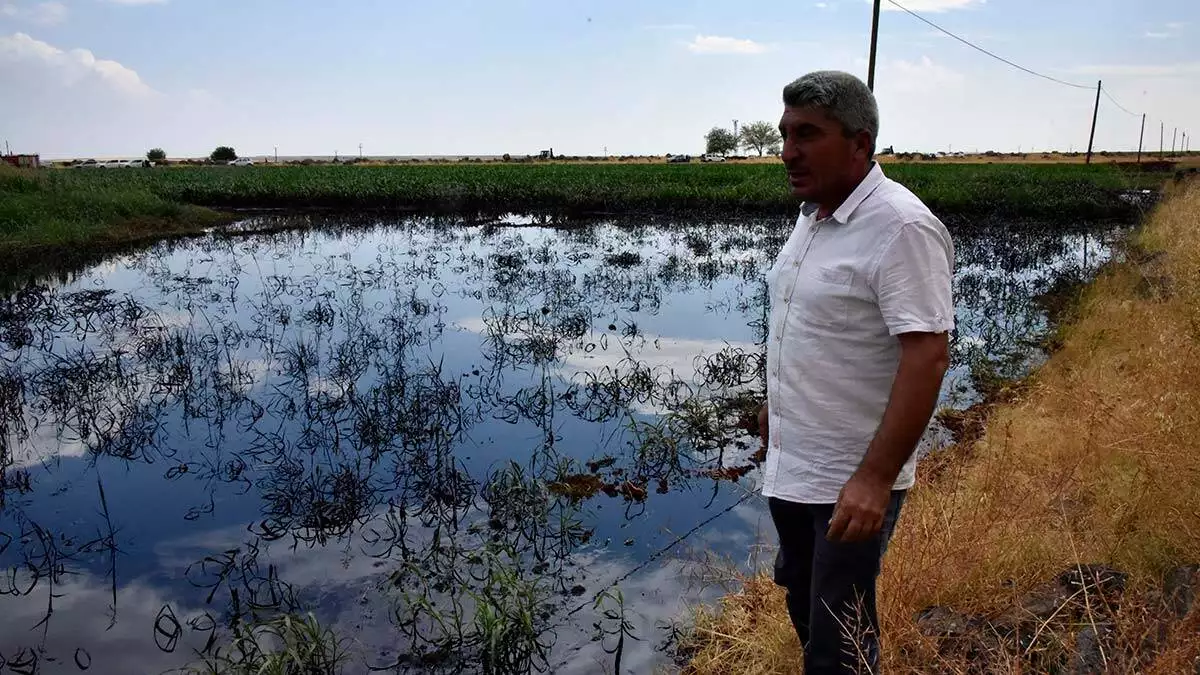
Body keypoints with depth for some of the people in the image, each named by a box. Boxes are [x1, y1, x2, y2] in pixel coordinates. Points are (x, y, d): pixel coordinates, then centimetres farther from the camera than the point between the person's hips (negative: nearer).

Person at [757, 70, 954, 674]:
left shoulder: (900, 228, -21)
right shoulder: (811, 214, 7)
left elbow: (928, 355, -26)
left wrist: (876, 476, -30)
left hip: (853, 478, -8)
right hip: (790, 462, 9)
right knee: (803, 603, 24)